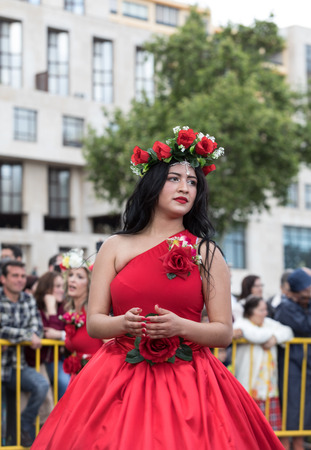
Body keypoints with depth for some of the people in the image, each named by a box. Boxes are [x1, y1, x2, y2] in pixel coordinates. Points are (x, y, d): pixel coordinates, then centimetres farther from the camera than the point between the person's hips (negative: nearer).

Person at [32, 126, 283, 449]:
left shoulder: (205, 252, 6)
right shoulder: (116, 247, 8)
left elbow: (224, 332, 2)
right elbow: (93, 323, 5)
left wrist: (181, 327, -16)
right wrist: (123, 323, -16)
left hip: (189, 383, 0)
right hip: (120, 380, 0)